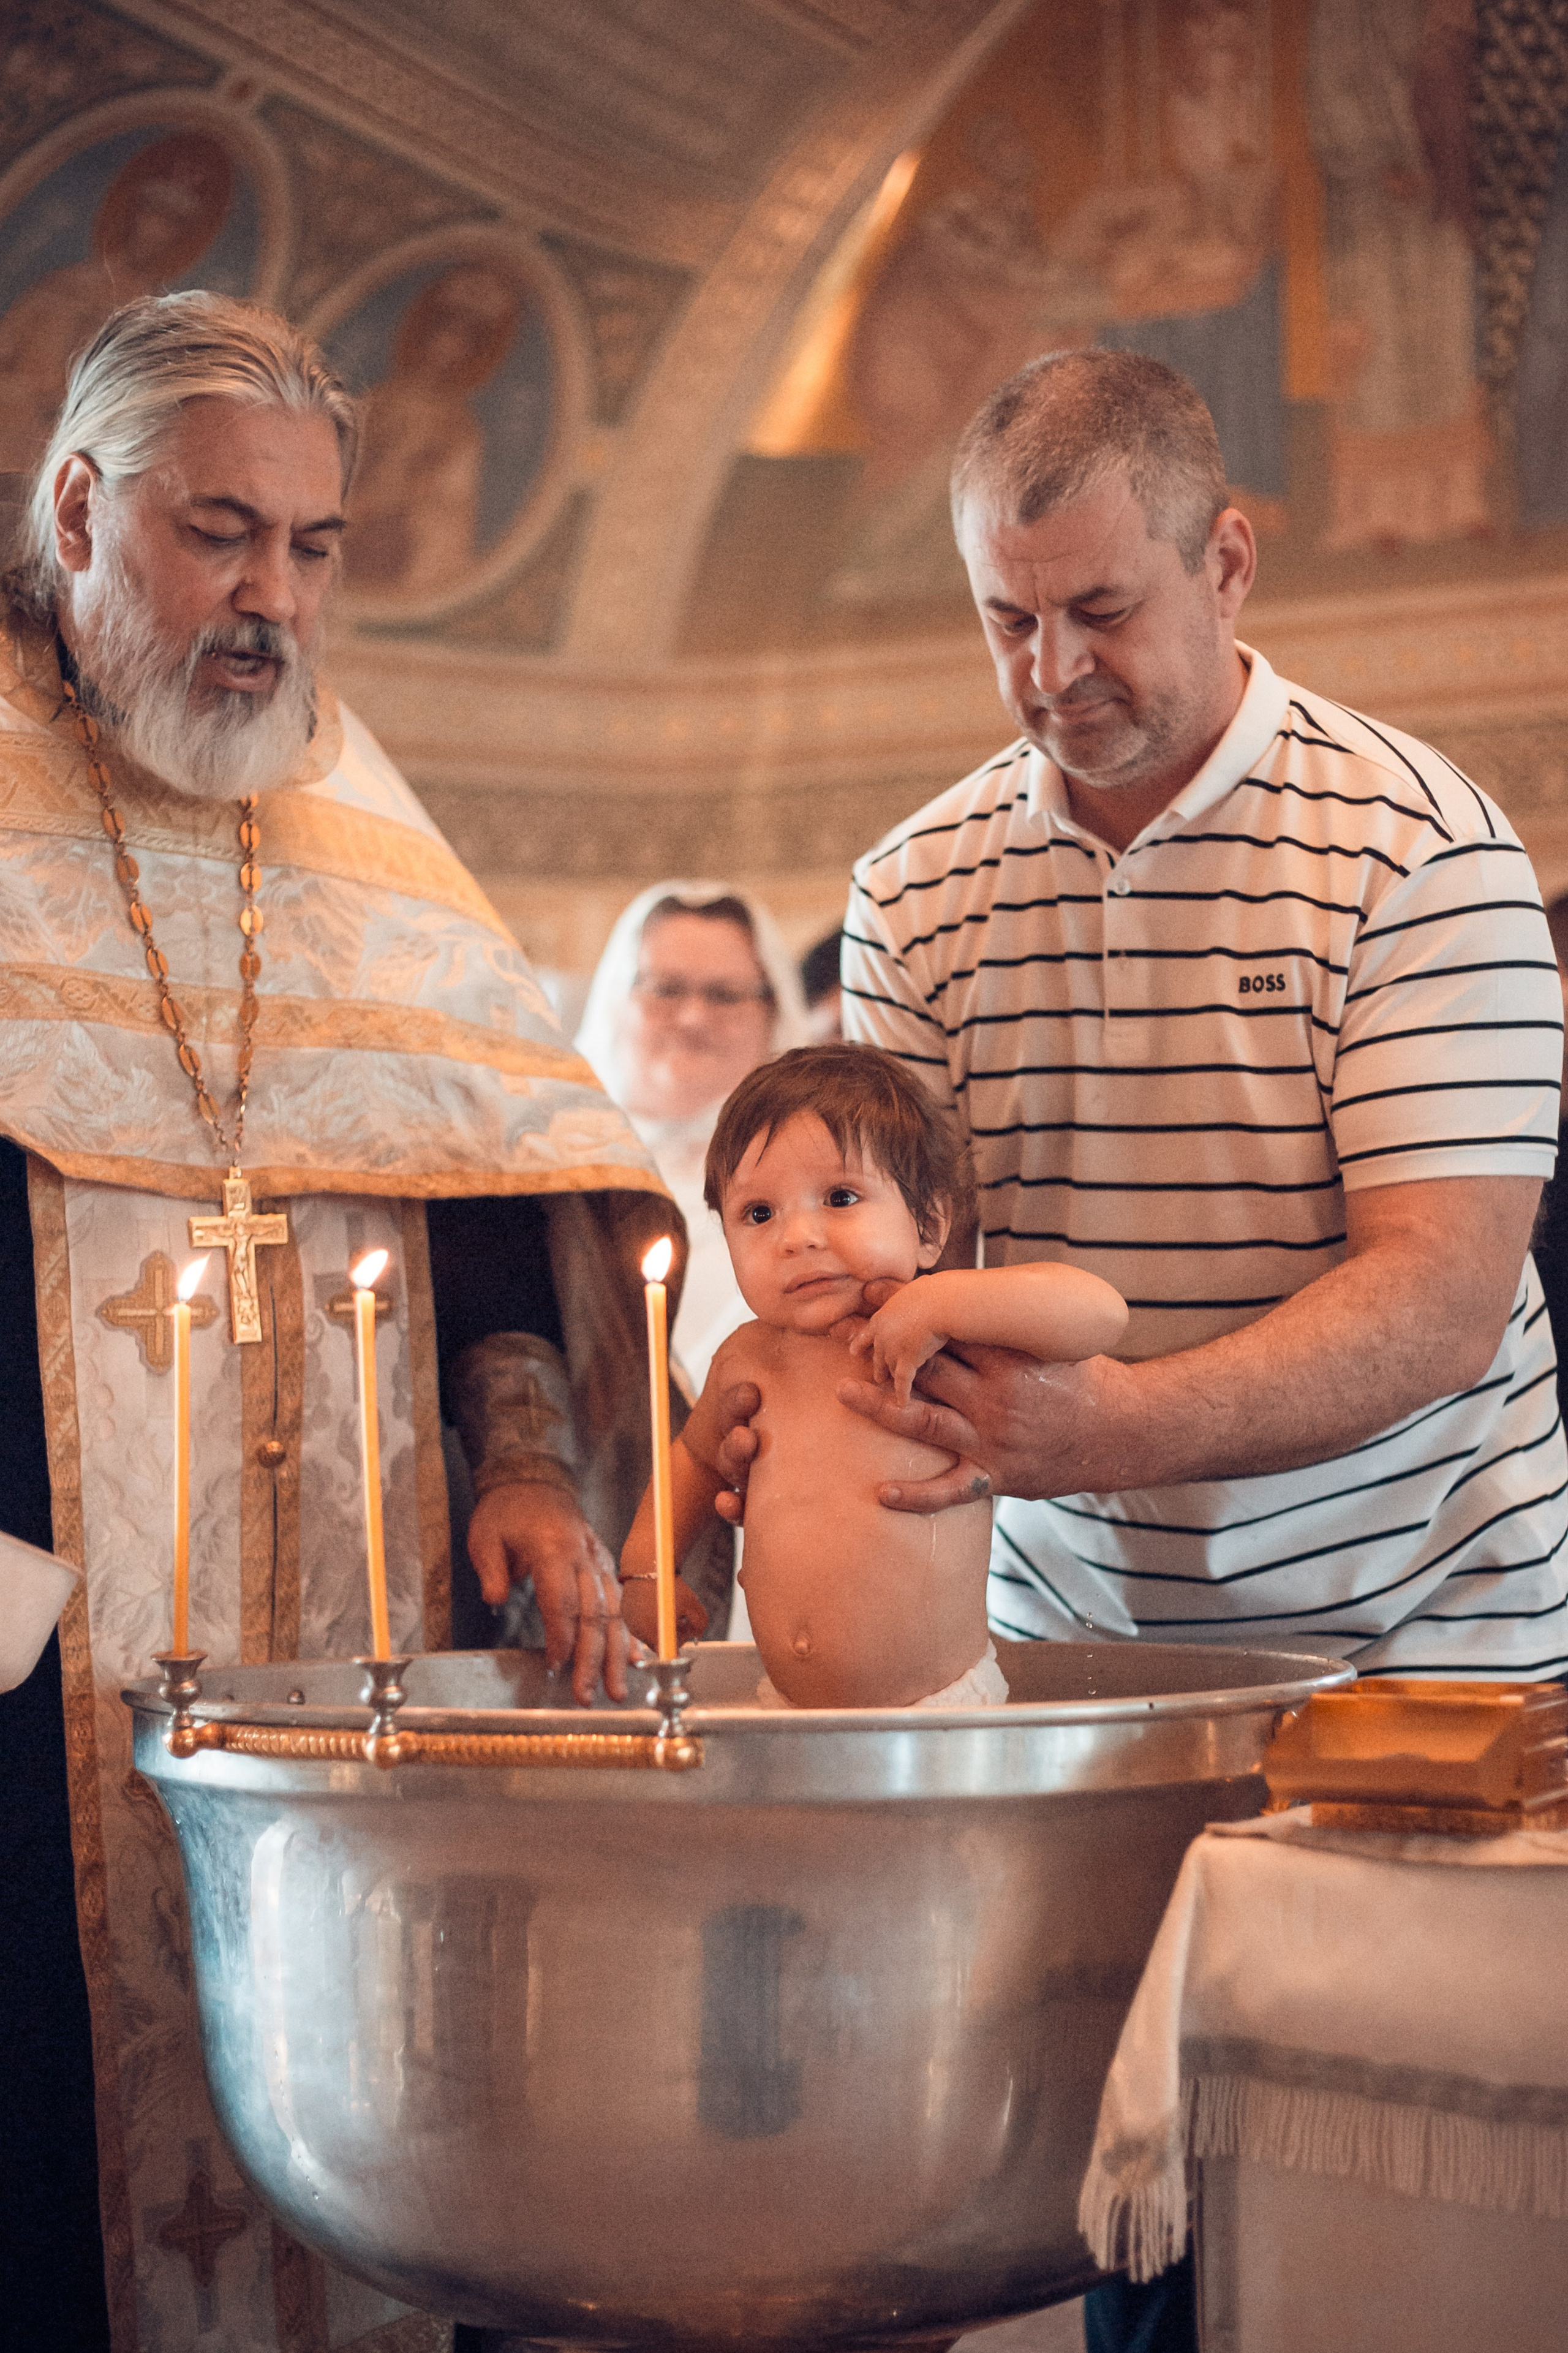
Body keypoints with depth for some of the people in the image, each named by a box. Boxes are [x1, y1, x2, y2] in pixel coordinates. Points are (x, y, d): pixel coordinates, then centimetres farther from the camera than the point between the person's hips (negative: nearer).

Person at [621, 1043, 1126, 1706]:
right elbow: (697, 1453, 26)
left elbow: (1099, 1310, -25)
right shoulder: (747, 1361, 5)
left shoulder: (947, 1347, -12)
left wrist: (935, 1301, -28)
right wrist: (644, 1567, 13)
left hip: (945, 1708, -6)